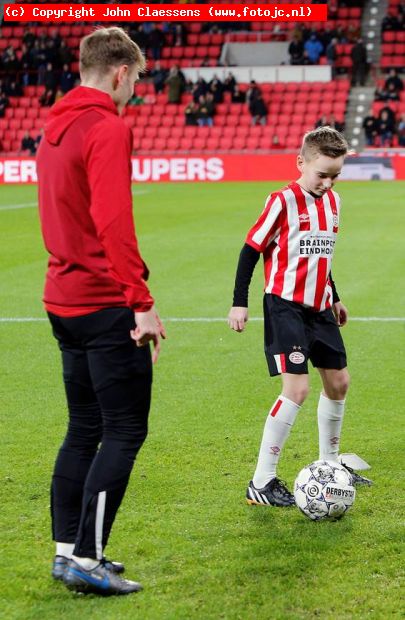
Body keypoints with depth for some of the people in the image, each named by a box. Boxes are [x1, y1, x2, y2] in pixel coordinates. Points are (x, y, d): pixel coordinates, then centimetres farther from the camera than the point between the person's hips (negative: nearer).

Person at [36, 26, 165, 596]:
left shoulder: (55, 128, 14)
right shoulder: (107, 129, -14)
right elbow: (114, 224, -21)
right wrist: (141, 302, -19)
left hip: (65, 300, 9)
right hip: (105, 303, -9)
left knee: (84, 430, 15)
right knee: (124, 432, -4)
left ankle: (67, 549, 18)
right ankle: (87, 561, -4)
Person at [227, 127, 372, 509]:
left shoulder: (332, 201, 9)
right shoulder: (283, 201, -13)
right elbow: (251, 249, -10)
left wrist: (333, 298, 28)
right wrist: (239, 303, -13)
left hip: (319, 308, 8)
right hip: (285, 306, -8)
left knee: (338, 382, 12)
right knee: (297, 388, -16)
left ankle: (329, 465, 32)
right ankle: (261, 483, -9)